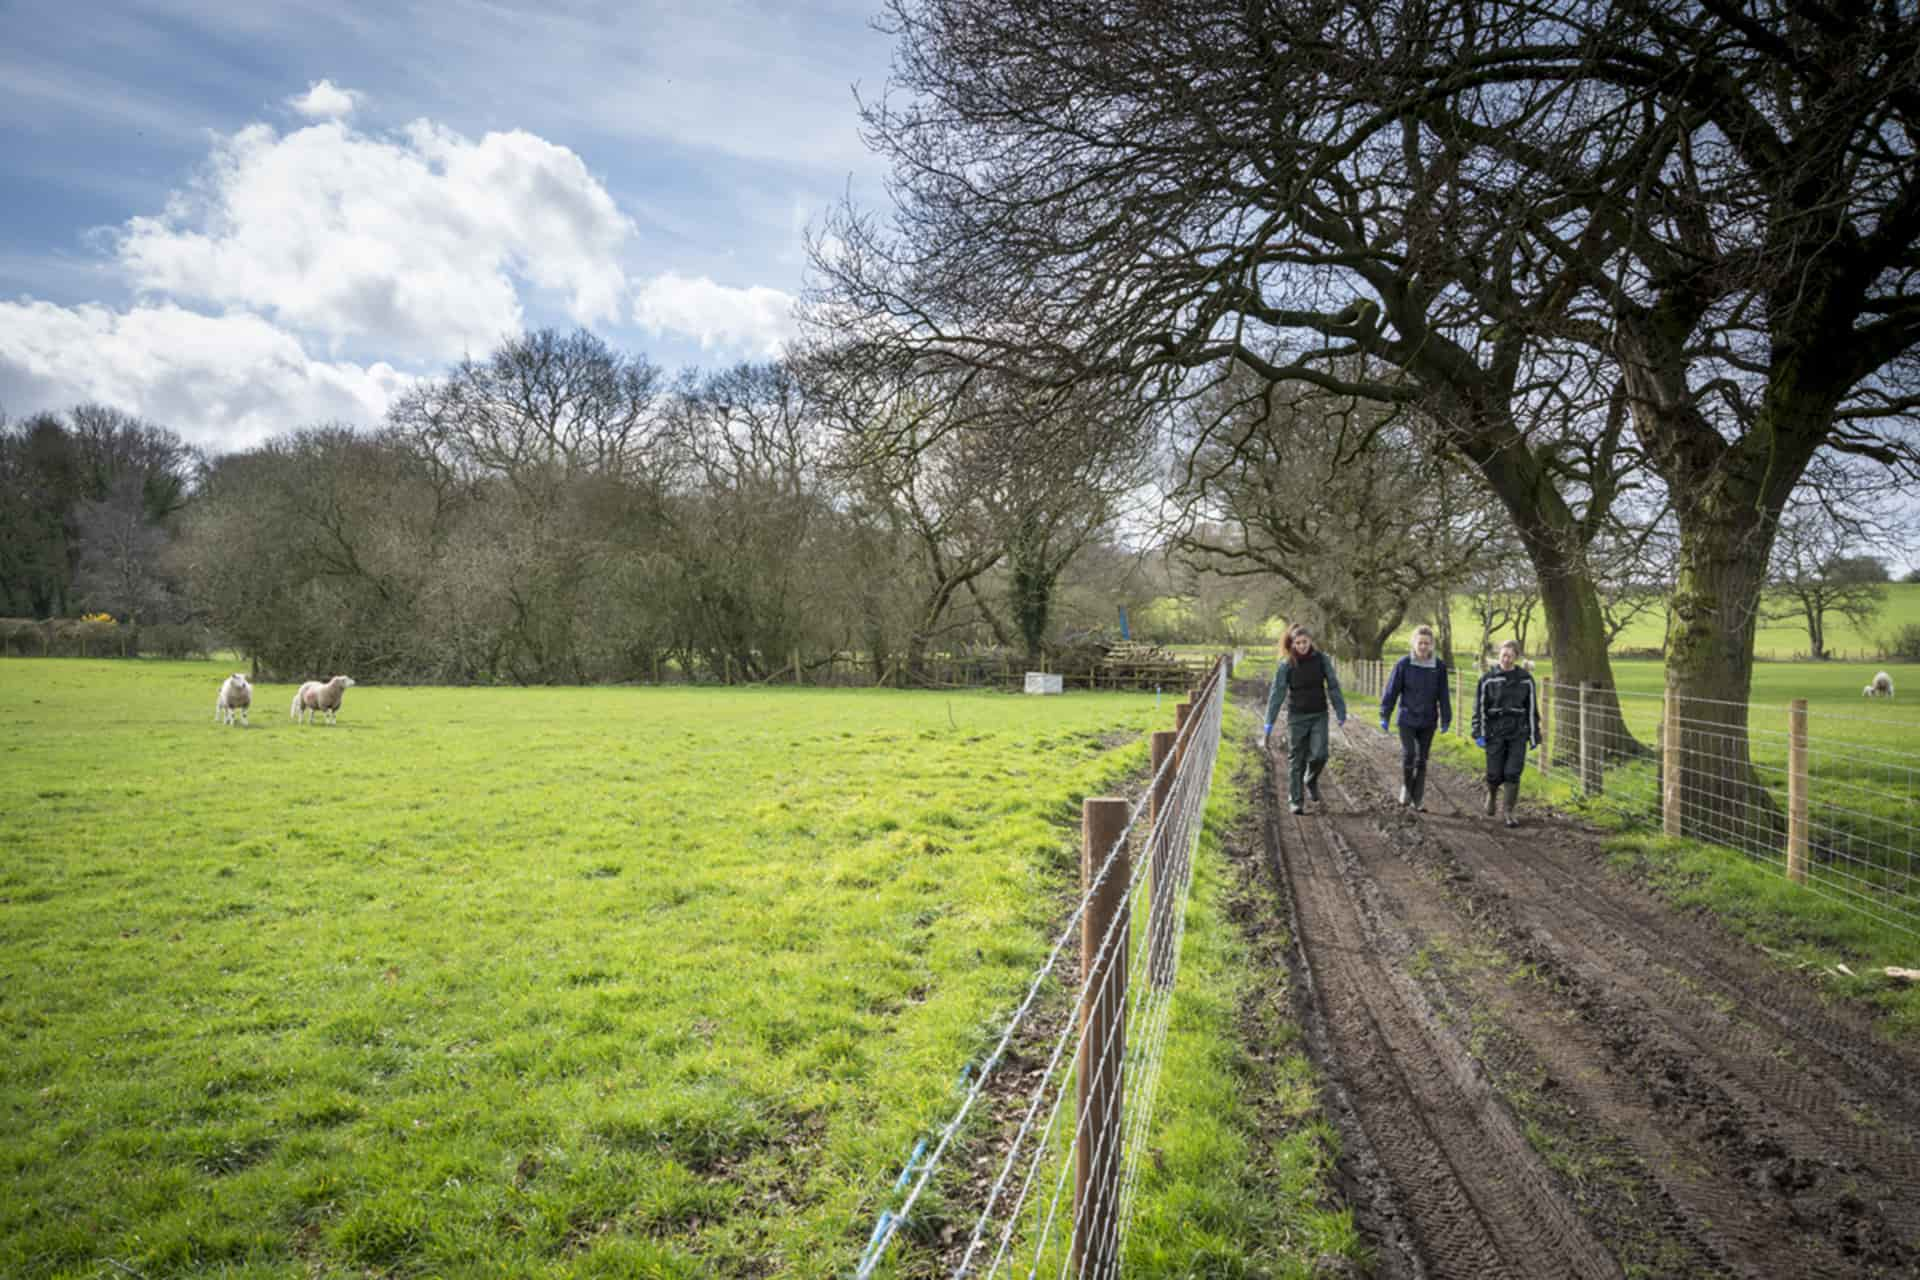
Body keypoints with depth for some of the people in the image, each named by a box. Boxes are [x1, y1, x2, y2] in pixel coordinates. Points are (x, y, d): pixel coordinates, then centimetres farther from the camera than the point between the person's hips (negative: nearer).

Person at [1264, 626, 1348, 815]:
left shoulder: (1322, 660, -5)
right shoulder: (1286, 665, -8)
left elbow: (1333, 687, 0)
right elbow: (1277, 694, -9)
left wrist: (1341, 713, -4)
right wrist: (1269, 724, -12)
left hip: (1319, 715, 1)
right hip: (1297, 716, -1)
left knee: (1319, 754, -12)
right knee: (1296, 760, 1)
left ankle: (1311, 781, 21)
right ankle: (1296, 802, 10)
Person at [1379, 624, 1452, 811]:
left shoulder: (1439, 666, -1)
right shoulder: (1403, 664, -6)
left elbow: (1444, 695, 4)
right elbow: (1391, 690, -2)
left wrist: (1446, 720, 4)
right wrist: (1384, 715, -3)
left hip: (1428, 721, 2)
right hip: (1407, 719, -2)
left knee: (1421, 760, 8)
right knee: (1408, 755, -12)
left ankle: (1418, 800, 17)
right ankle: (1405, 787, 15)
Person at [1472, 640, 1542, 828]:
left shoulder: (1526, 679, 2)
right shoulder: (1488, 679, -1)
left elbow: (1532, 708, 6)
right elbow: (1479, 708, 0)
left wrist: (1534, 736, 5)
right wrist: (1479, 734, -7)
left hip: (1518, 734, 0)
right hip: (1495, 734, 0)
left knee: (1513, 774, -5)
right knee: (1495, 774, 1)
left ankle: (1510, 812, 6)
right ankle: (1492, 794, 34)